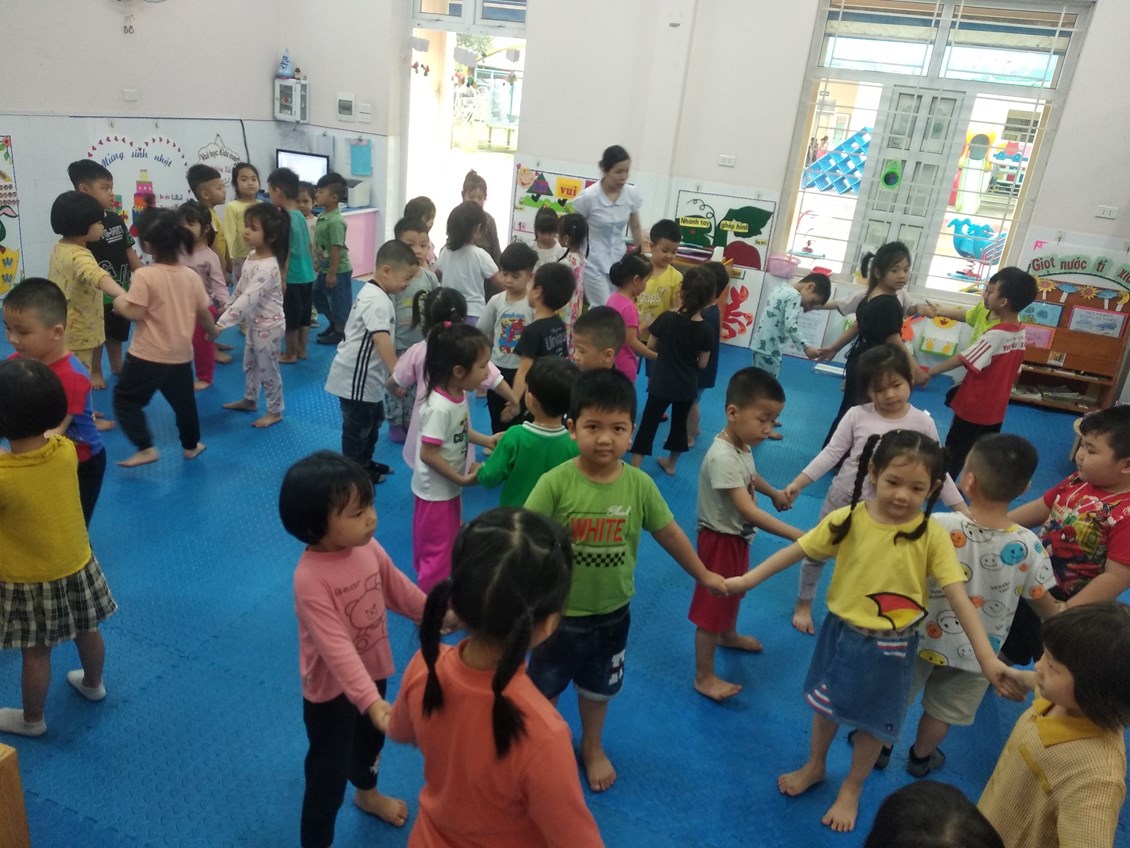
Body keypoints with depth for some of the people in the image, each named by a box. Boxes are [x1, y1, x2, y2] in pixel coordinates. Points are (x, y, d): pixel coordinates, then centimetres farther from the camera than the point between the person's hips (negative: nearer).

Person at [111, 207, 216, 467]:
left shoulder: (144, 275, -16)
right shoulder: (192, 276, 0)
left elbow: (135, 313, -20)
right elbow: (204, 313, 8)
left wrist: (119, 303, 1)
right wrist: (213, 331, 27)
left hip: (148, 355, -5)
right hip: (181, 355, 5)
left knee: (125, 399, 9)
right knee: (184, 401, 22)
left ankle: (146, 448, 3)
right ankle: (191, 445, 34)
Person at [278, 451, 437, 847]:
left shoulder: (367, 547, -13)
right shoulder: (311, 579, -35)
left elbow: (397, 588, 5)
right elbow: (336, 648, -40)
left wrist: (436, 613, 5)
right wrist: (371, 701, -46)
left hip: (372, 670, 8)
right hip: (331, 689, -8)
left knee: (370, 741, 33)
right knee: (329, 773, 8)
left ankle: (368, 794, 63)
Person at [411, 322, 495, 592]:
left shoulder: (458, 394, -5)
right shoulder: (440, 408, -31)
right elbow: (428, 454, -27)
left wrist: (485, 440, 0)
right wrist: (461, 478, -19)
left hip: (448, 487, 9)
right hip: (435, 489, -9)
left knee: (448, 542, 25)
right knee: (438, 549, 7)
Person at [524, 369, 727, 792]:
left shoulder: (640, 485, -14)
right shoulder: (555, 483, -24)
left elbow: (668, 532, 0)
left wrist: (703, 574, 11)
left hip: (613, 612, 3)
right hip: (560, 612, -2)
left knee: (598, 687, 27)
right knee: (543, 687, 20)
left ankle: (592, 747, 54)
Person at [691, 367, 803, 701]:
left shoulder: (742, 444, -4)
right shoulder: (723, 457, -34)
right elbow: (748, 511, -38)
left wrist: (774, 493, 25)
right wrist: (798, 536, -41)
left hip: (738, 536, 10)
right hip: (721, 539, -10)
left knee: (734, 591, 31)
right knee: (711, 607, 5)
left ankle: (729, 636, 57)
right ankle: (704, 677, 20)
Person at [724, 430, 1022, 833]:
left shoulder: (932, 536, -20)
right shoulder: (848, 520, -16)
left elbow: (959, 598, -19)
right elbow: (796, 550, -8)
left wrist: (987, 657, -25)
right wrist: (747, 579, -7)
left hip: (890, 647, -1)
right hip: (841, 632, 2)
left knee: (872, 723, 18)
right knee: (825, 705, 24)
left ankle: (851, 789, 46)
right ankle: (814, 766, 52)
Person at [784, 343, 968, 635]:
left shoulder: (923, 422, -11)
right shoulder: (857, 415, -14)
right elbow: (832, 452, -10)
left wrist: (962, 509, -6)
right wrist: (798, 483, -15)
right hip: (842, 499, 1)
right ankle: (803, 604, 39)